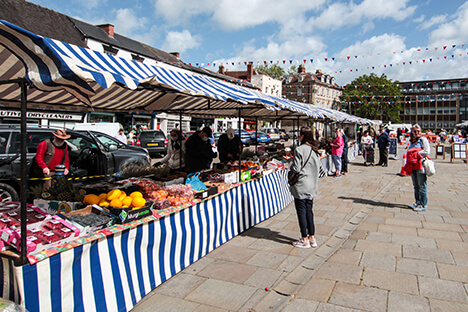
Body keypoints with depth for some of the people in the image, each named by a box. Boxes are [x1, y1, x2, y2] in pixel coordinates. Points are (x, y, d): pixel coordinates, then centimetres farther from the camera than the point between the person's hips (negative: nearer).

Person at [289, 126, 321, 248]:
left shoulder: (299, 150, -16)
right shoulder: (315, 150, 8)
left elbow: (295, 169, -17)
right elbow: (317, 168, 15)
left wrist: (291, 161, 2)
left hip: (301, 186, -7)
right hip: (312, 185, 7)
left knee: (301, 211, 2)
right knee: (309, 211, 14)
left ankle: (304, 240, 9)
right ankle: (312, 237, 20)